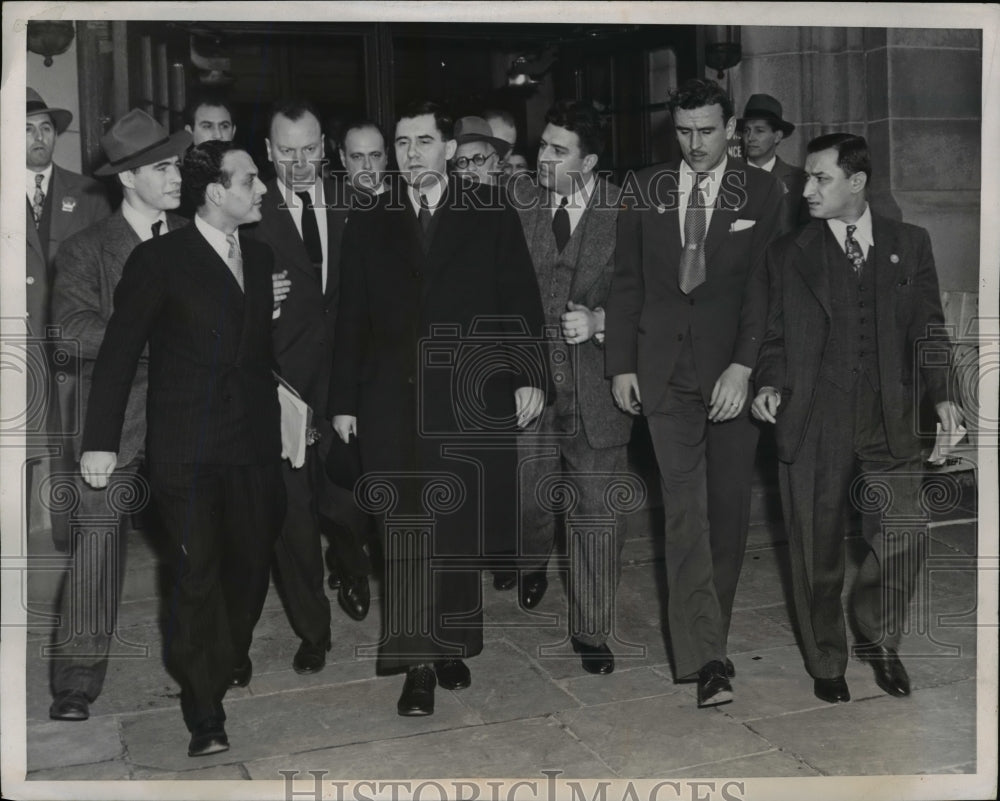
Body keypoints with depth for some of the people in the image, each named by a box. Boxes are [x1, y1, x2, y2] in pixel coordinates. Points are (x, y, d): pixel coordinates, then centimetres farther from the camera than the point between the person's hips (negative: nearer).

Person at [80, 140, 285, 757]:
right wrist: (102, 441, -9)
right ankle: (205, 714, 11)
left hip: (254, 443, 5)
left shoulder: (261, 257, 10)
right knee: (197, 577, -2)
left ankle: (232, 660, 38)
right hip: (187, 450, -5)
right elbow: (119, 353, -7)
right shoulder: (160, 259, -6)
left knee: (252, 562, 11)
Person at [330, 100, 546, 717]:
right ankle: (418, 662, 8)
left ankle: (453, 645, 20)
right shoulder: (368, 228, 11)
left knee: (459, 530, 4)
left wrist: (529, 376, -4)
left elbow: (522, 305, 4)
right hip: (391, 405, 1)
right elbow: (352, 322, 9)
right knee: (404, 534, 1)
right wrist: (344, 402, 6)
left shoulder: (492, 220, 6)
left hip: (466, 402, -1)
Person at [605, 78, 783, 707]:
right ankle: (707, 656, -7)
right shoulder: (647, 190, 8)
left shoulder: (761, 192, 2)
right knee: (685, 508, -7)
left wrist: (743, 366, -16)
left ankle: (708, 627, 24)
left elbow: (764, 283, -6)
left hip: (733, 370, 0)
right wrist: (622, 364, 4)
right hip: (666, 370, 1)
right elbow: (627, 282, 10)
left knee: (729, 506, 6)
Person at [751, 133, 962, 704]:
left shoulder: (911, 244, 8)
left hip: (890, 422, 1)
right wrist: (769, 384, -9)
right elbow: (774, 334, 8)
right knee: (817, 552, 7)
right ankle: (826, 662, 27)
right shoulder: (789, 254, 6)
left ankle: (879, 638, 30)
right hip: (813, 424, -1)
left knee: (902, 543, 1)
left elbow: (927, 327, 8)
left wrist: (941, 394, -3)